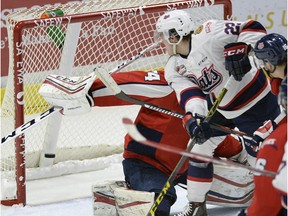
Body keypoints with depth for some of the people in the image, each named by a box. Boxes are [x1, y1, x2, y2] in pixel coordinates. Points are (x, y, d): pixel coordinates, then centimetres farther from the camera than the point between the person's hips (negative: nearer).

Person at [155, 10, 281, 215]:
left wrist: (238, 51, -44)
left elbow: (254, 29, -28)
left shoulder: (208, 35, -27)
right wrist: (194, 118, -37)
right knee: (200, 148, 9)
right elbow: (189, 94, -18)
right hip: (220, 107, 8)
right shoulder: (175, 68, -4)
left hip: (254, 101, -8)